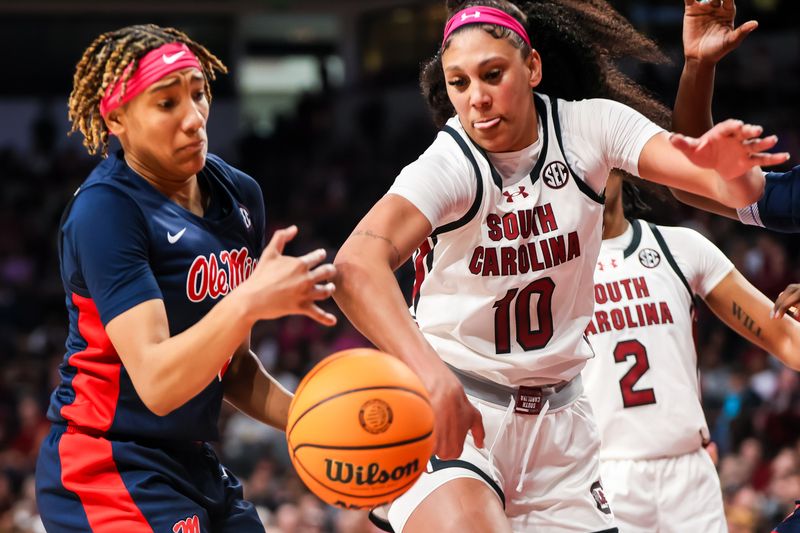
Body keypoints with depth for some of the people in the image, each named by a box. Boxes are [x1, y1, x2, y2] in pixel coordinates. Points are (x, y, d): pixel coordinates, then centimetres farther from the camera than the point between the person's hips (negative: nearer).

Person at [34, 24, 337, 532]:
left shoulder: (239, 194, 7)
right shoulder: (105, 209, -16)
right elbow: (156, 383, -26)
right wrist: (246, 303, -36)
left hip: (196, 467, 8)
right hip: (110, 469, -8)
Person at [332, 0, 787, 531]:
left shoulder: (589, 127, -6)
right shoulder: (447, 167, -18)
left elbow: (741, 189, -13)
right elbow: (357, 267, -36)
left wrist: (732, 172, -38)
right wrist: (431, 373, -51)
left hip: (557, 413, 5)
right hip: (451, 405, -5)